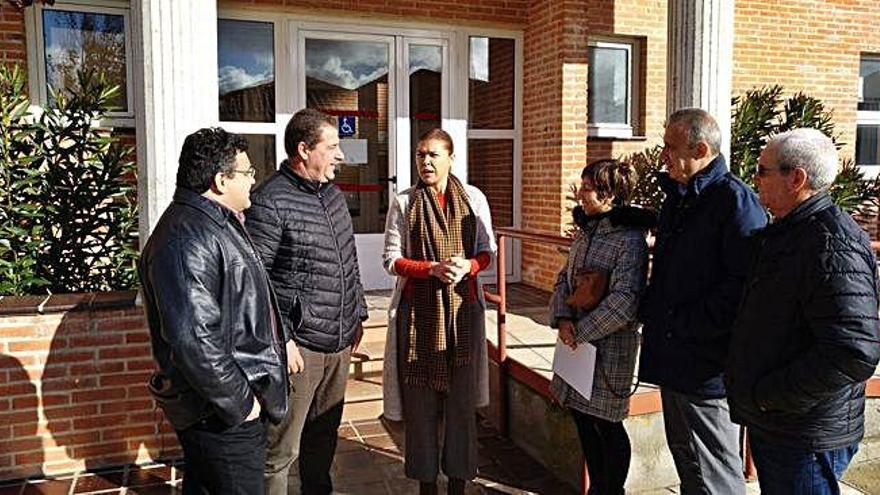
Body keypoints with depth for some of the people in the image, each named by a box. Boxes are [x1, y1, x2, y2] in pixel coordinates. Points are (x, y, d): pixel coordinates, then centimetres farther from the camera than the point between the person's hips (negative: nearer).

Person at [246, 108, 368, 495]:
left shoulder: (332, 193, 11)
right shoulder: (270, 202, -15)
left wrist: (357, 315, 19)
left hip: (339, 342, 8)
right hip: (298, 346, -8)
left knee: (324, 433, 22)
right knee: (282, 448, 2)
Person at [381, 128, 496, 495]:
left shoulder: (474, 199, 4)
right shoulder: (403, 203, 0)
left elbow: (486, 251, 9)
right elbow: (391, 259, -1)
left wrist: (467, 266, -13)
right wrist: (432, 269, -17)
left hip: (463, 306, 1)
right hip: (419, 309, -1)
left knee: (462, 395, 6)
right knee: (421, 396, 4)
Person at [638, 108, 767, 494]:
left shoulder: (734, 198, -15)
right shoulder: (676, 198, 14)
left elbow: (744, 282, -23)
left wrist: (688, 328, -20)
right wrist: (648, 310, 9)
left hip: (707, 365, -9)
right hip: (674, 360, 9)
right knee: (684, 456, 22)